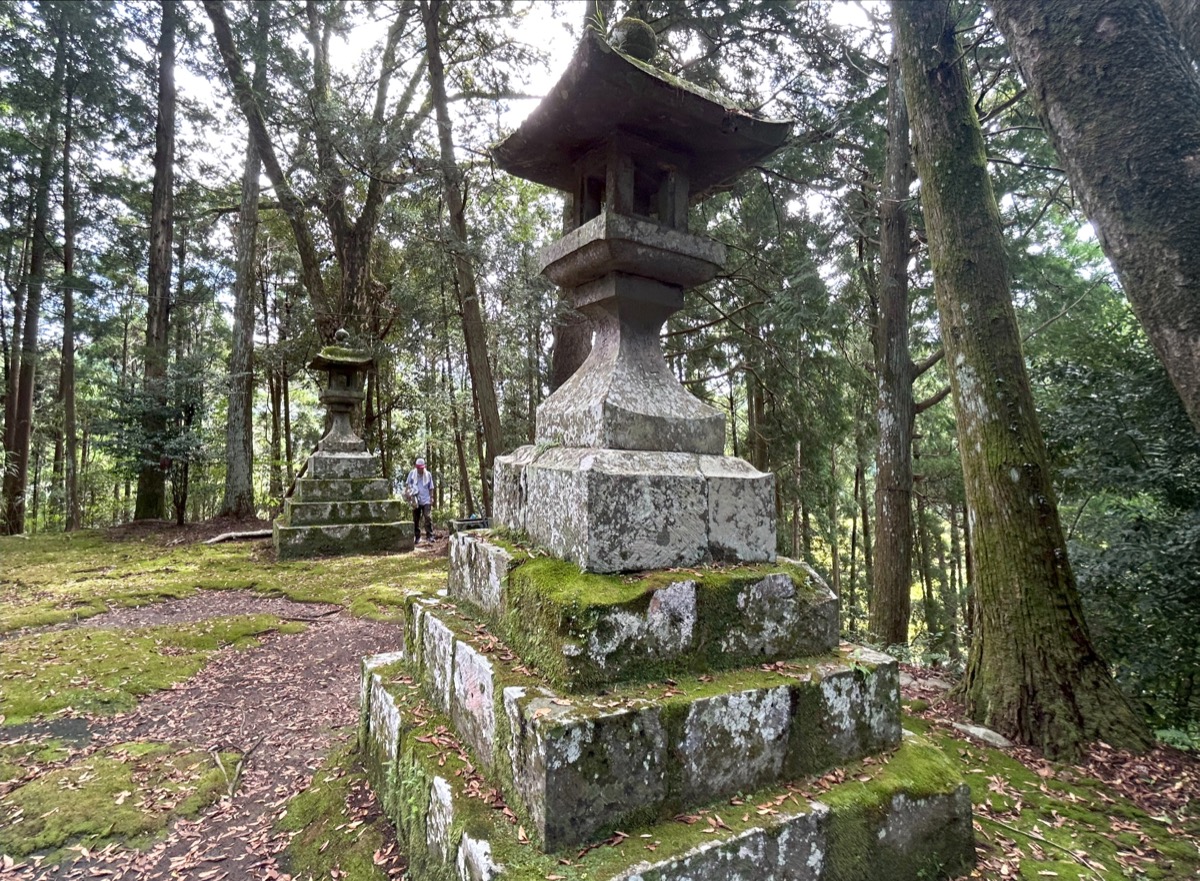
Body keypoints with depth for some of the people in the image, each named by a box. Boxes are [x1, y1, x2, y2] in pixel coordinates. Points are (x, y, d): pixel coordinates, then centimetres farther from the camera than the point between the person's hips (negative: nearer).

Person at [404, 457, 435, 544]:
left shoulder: (428, 475, 4)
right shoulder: (412, 473, 4)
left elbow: (431, 488, 8)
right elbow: (407, 484, 11)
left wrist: (431, 498, 3)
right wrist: (407, 492, -6)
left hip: (426, 500, -2)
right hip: (416, 500, 2)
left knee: (427, 517, -16)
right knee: (416, 519, 8)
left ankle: (430, 536, -13)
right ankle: (417, 537, 17)